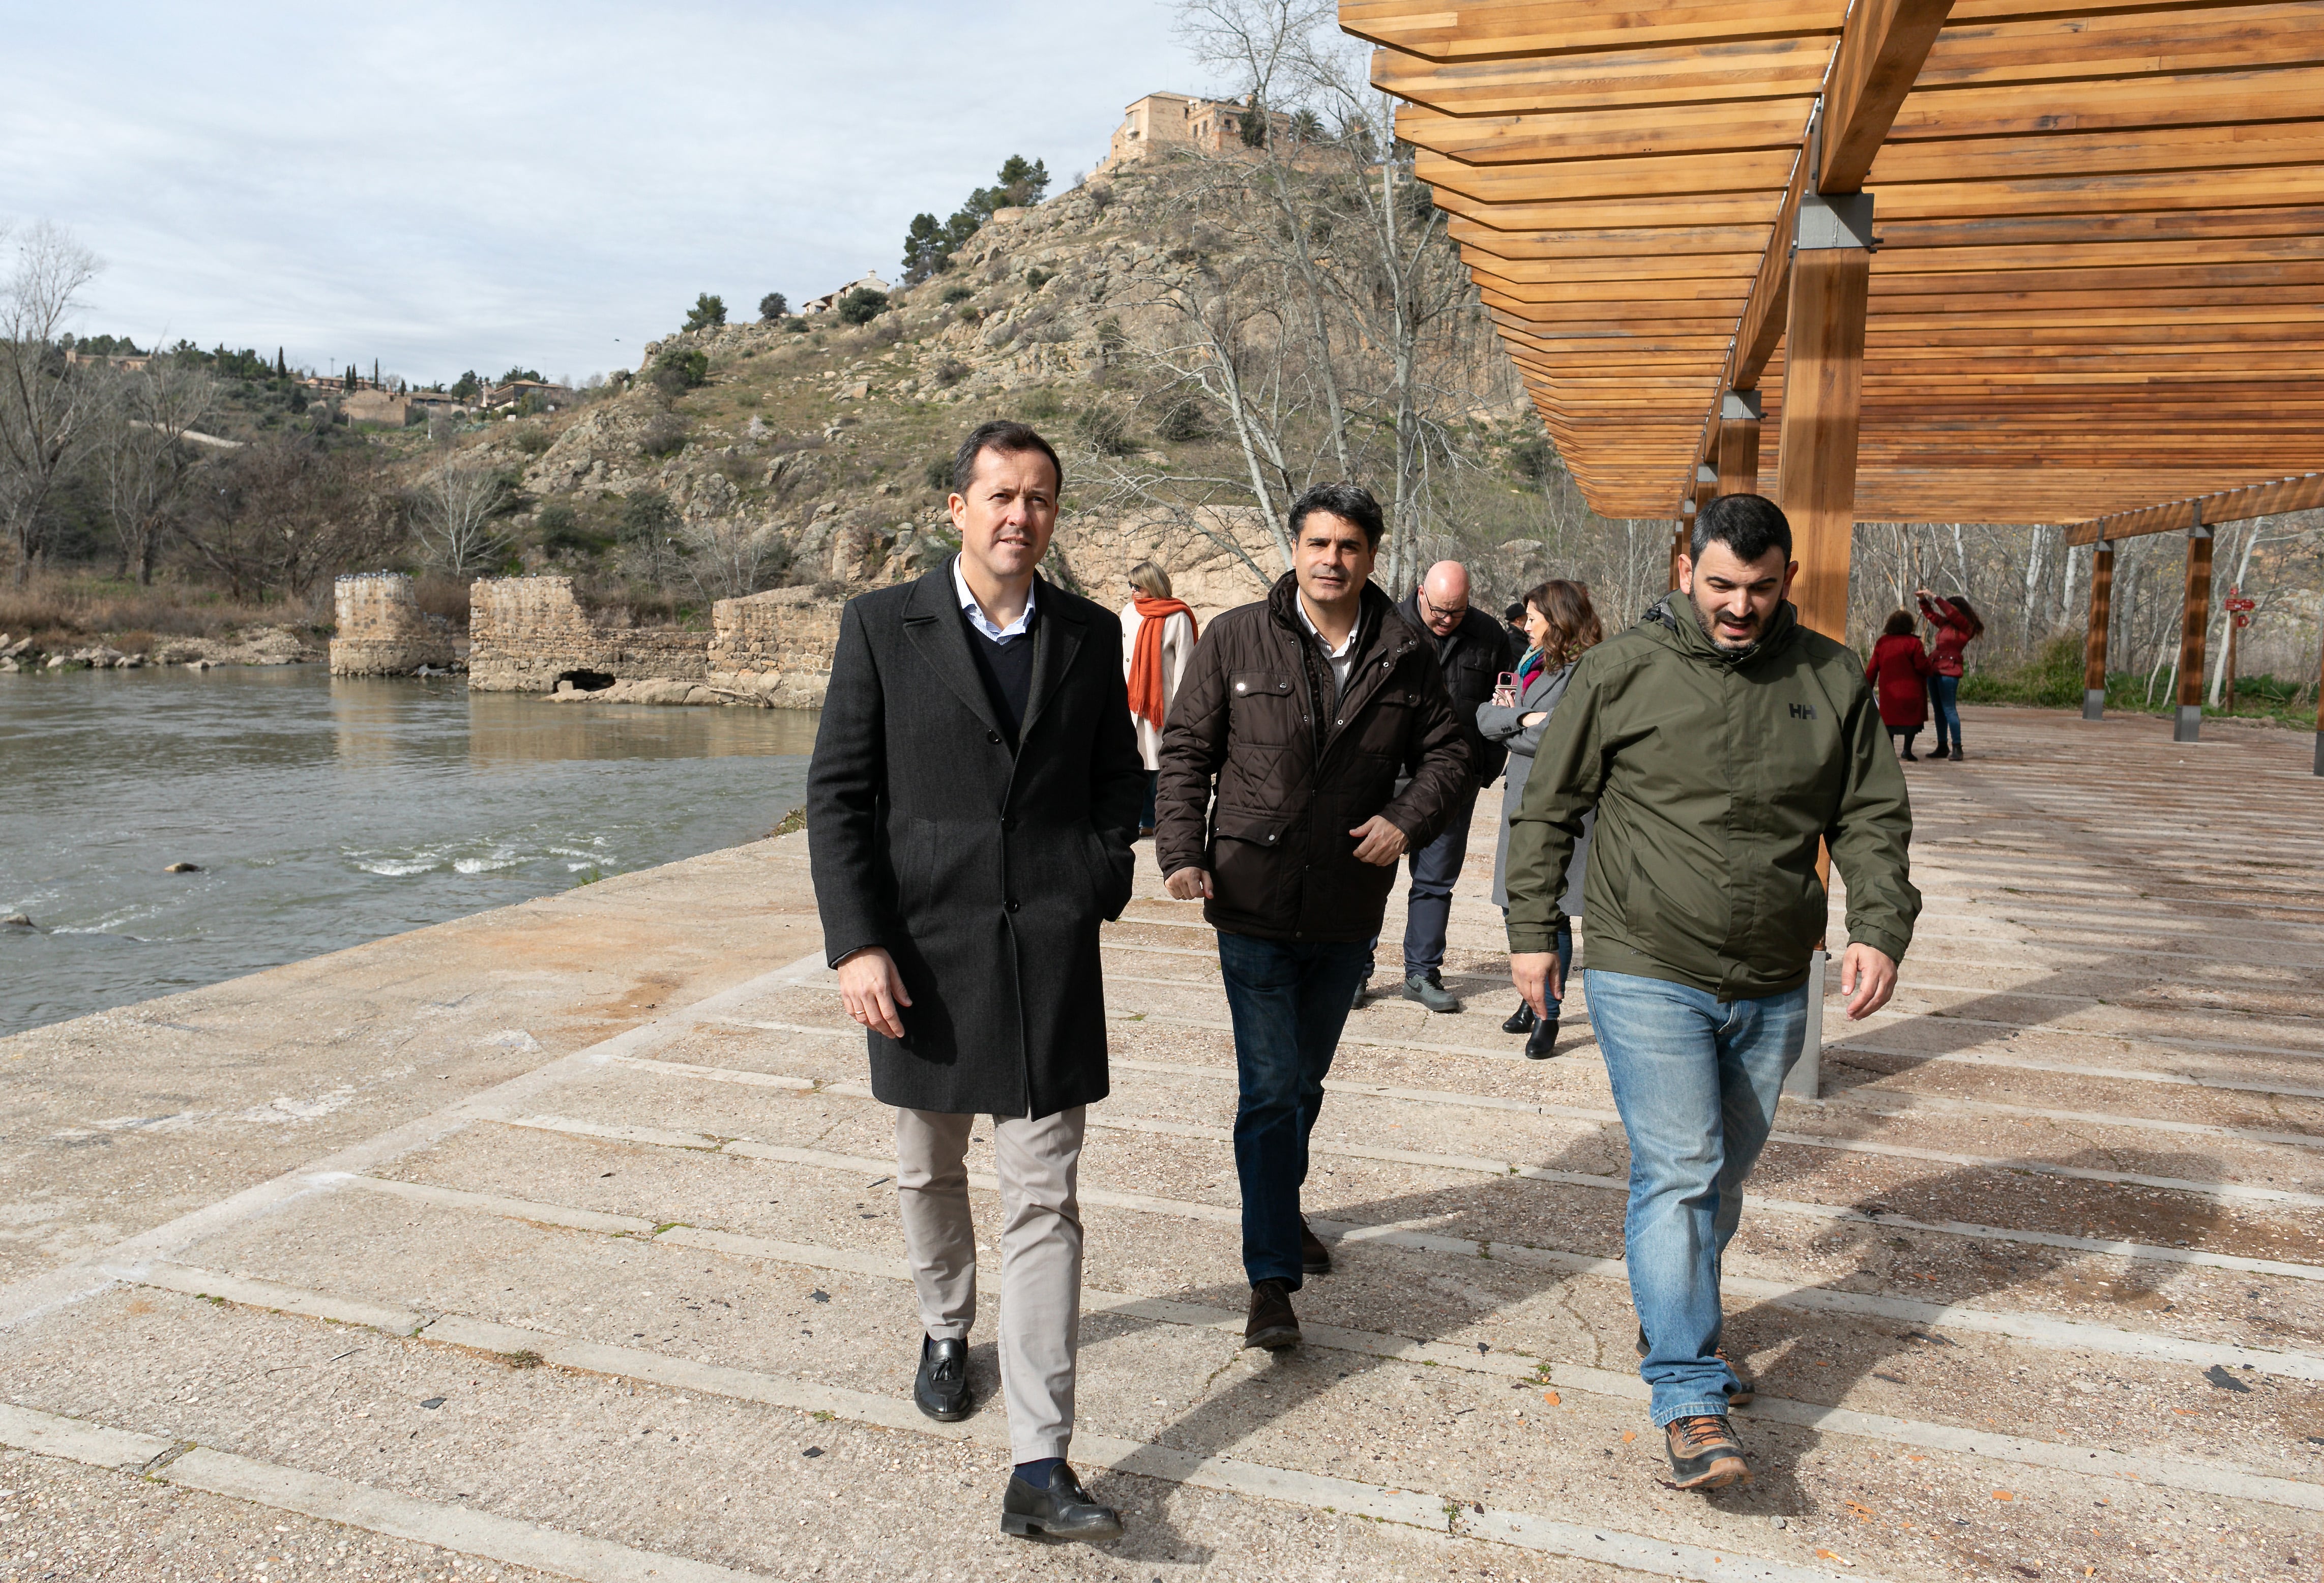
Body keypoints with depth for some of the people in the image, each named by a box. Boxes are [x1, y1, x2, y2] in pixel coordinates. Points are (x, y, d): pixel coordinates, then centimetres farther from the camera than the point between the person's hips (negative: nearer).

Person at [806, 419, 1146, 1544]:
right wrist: (857, 944, -11)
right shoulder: (883, 626, -2)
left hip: (1051, 954, 1)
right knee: (929, 1169, 19)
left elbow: (1117, 776, 15)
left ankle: (1039, 1470, 4)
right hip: (923, 951, 0)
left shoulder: (1090, 635, 5)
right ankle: (947, 1329, 47)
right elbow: (838, 795, -4)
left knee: (1043, 1205, -1)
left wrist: (1100, 883, 1)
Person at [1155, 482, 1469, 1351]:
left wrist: (1408, 820, -10)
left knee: (1306, 1080, 20)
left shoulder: (1407, 657, 1)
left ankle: (1282, 1209, 44)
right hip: (1255, 906, -3)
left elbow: (1446, 753, 9)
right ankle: (1272, 1278, 5)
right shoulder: (1235, 641, -5)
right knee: (1270, 1088, -4)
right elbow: (1186, 751, -1)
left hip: (1348, 912, 3)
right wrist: (1183, 851, -13)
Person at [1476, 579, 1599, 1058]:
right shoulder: (1532, 660, 16)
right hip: (1521, 798, 8)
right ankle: (1531, 1000, 29)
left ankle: (1547, 1017, 7)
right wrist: (1521, 718, -12)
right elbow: (1485, 716, 7)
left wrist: (1508, 726, -6)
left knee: (1551, 914, -2)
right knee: (1516, 907, 12)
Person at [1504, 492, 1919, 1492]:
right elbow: (1547, 809, 1)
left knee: (1724, 1175, 17)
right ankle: (1690, 1395, -1)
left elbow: (1872, 818, 8)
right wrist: (1533, 932, -1)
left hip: (1772, 988, 4)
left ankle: (1669, 1313, 39)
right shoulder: (1622, 671, -6)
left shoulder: (1832, 679, 4)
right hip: (1648, 975, -4)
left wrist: (1879, 927, -7)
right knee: (1679, 1172, -9)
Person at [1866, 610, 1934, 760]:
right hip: (1910, 690, -4)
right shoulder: (1913, 642, -9)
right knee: (1912, 718, 3)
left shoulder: (1882, 642, 4)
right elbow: (1922, 666, -10)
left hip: (1888, 690, 4)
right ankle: (1907, 749, -4)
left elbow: (1872, 668, 5)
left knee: (1890, 717, 12)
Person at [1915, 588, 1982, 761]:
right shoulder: (1945, 624, 16)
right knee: (1939, 709, 10)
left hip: (1949, 671, -8)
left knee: (1949, 709, -11)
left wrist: (1934, 597, -12)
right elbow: (1931, 614, 30)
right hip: (1935, 668, 8)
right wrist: (1923, 600, 17)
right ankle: (1942, 747, 14)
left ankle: (1957, 748, -9)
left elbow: (1951, 612, -16)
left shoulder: (1966, 626, -3)